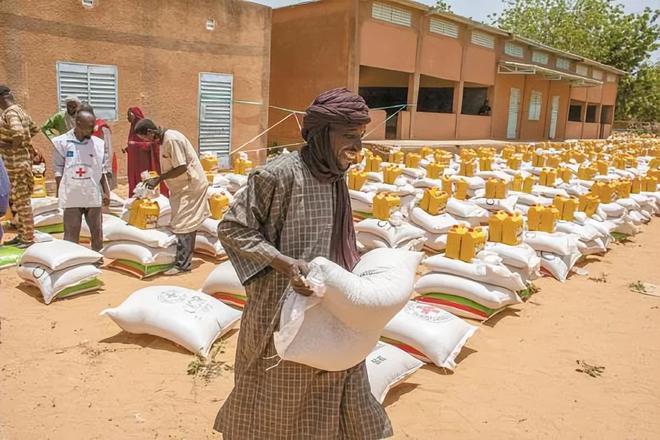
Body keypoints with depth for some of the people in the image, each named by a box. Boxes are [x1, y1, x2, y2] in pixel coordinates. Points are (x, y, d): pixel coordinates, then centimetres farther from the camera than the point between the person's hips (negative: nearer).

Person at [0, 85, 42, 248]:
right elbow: (34, 129, 24)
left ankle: (28, 237, 4)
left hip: (16, 161, -10)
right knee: (15, 199, 15)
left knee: (21, 199, -3)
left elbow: (18, 133, -32)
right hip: (16, 161, 10)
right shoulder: (18, 110, 12)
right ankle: (21, 235, 23)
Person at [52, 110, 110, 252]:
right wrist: (60, 194, -3)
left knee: (97, 234, 11)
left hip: (94, 196, 2)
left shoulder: (97, 144, 2)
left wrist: (106, 192, 3)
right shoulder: (62, 142, -3)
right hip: (71, 197, -2)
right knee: (71, 236, 4)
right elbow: (58, 171, 0)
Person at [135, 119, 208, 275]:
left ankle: (182, 264, -1)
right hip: (184, 186, 10)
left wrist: (158, 179, -20)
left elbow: (181, 168, -25)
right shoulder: (164, 140, 9)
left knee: (183, 225, -7)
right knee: (188, 224, 12)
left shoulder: (172, 139, -21)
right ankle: (186, 261, 20)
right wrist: (158, 179, 6)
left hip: (190, 186, -10)